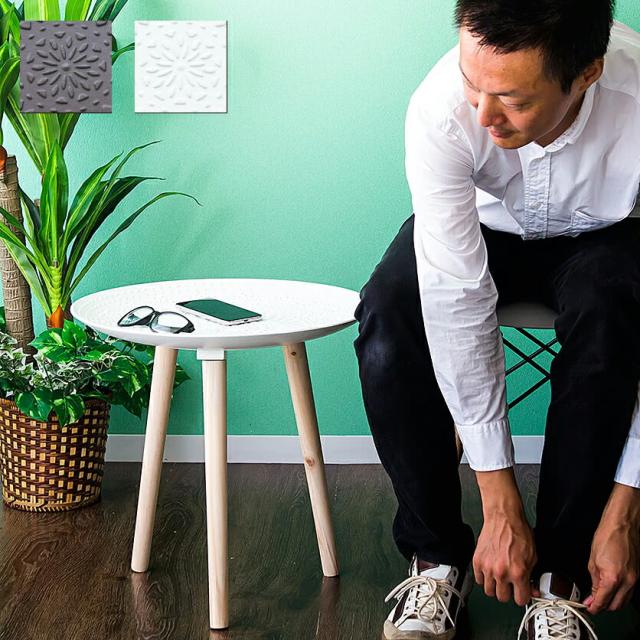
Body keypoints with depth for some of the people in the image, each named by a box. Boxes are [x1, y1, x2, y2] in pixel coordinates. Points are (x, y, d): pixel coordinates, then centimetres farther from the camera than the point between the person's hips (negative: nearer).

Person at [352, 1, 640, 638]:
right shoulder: (440, 108, -35)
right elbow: (458, 304, -33)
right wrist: (500, 504, -32)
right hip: (488, 224, 1)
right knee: (387, 315, -28)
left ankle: (560, 570, -18)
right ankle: (437, 553, -9)